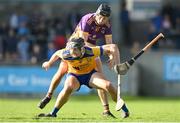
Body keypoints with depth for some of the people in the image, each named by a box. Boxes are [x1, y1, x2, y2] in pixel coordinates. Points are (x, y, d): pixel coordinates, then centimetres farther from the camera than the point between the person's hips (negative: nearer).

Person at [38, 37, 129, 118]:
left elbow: (112, 47, -24)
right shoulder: (66, 55, -28)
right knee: (68, 88, -34)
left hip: (91, 73, 0)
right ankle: (53, 113, -20)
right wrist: (49, 63, 15)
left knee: (108, 86, -22)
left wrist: (113, 58, -39)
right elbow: (57, 53, -1)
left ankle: (125, 110, -4)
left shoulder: (91, 52, -31)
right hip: (74, 75, 0)